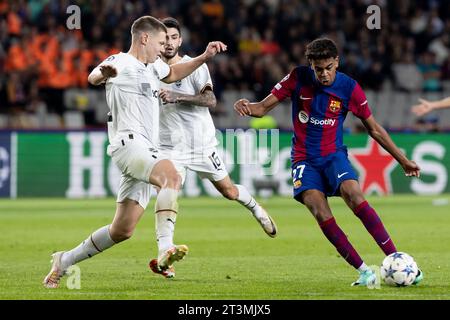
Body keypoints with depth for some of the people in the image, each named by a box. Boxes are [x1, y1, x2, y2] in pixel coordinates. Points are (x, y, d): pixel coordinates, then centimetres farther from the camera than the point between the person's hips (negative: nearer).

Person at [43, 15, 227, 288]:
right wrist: (104, 73, -51)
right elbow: (93, 78, -26)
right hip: (129, 142, -9)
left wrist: (204, 57, 33)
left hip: (146, 152, 9)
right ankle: (165, 250, -47)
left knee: (122, 231, 7)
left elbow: (173, 74, 45)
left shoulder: (154, 66, 22)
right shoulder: (121, 63, -5)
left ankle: (65, 261, 20)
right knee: (171, 176, -36)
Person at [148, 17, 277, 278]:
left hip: (202, 143, -1)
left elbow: (211, 100, -19)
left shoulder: (195, 66, -8)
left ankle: (256, 208, 44)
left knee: (229, 191, 9)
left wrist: (177, 97, -29)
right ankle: (165, 256, -24)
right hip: (170, 146, 2)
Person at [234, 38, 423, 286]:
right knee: (320, 212, -24)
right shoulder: (298, 78, -4)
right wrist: (247, 107, -25)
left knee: (354, 195, -29)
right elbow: (263, 107, 0)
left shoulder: (349, 88, -5)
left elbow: (373, 128, 6)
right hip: (304, 159, 1)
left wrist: (403, 160, 8)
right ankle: (364, 271, -23)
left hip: (334, 154, -1)